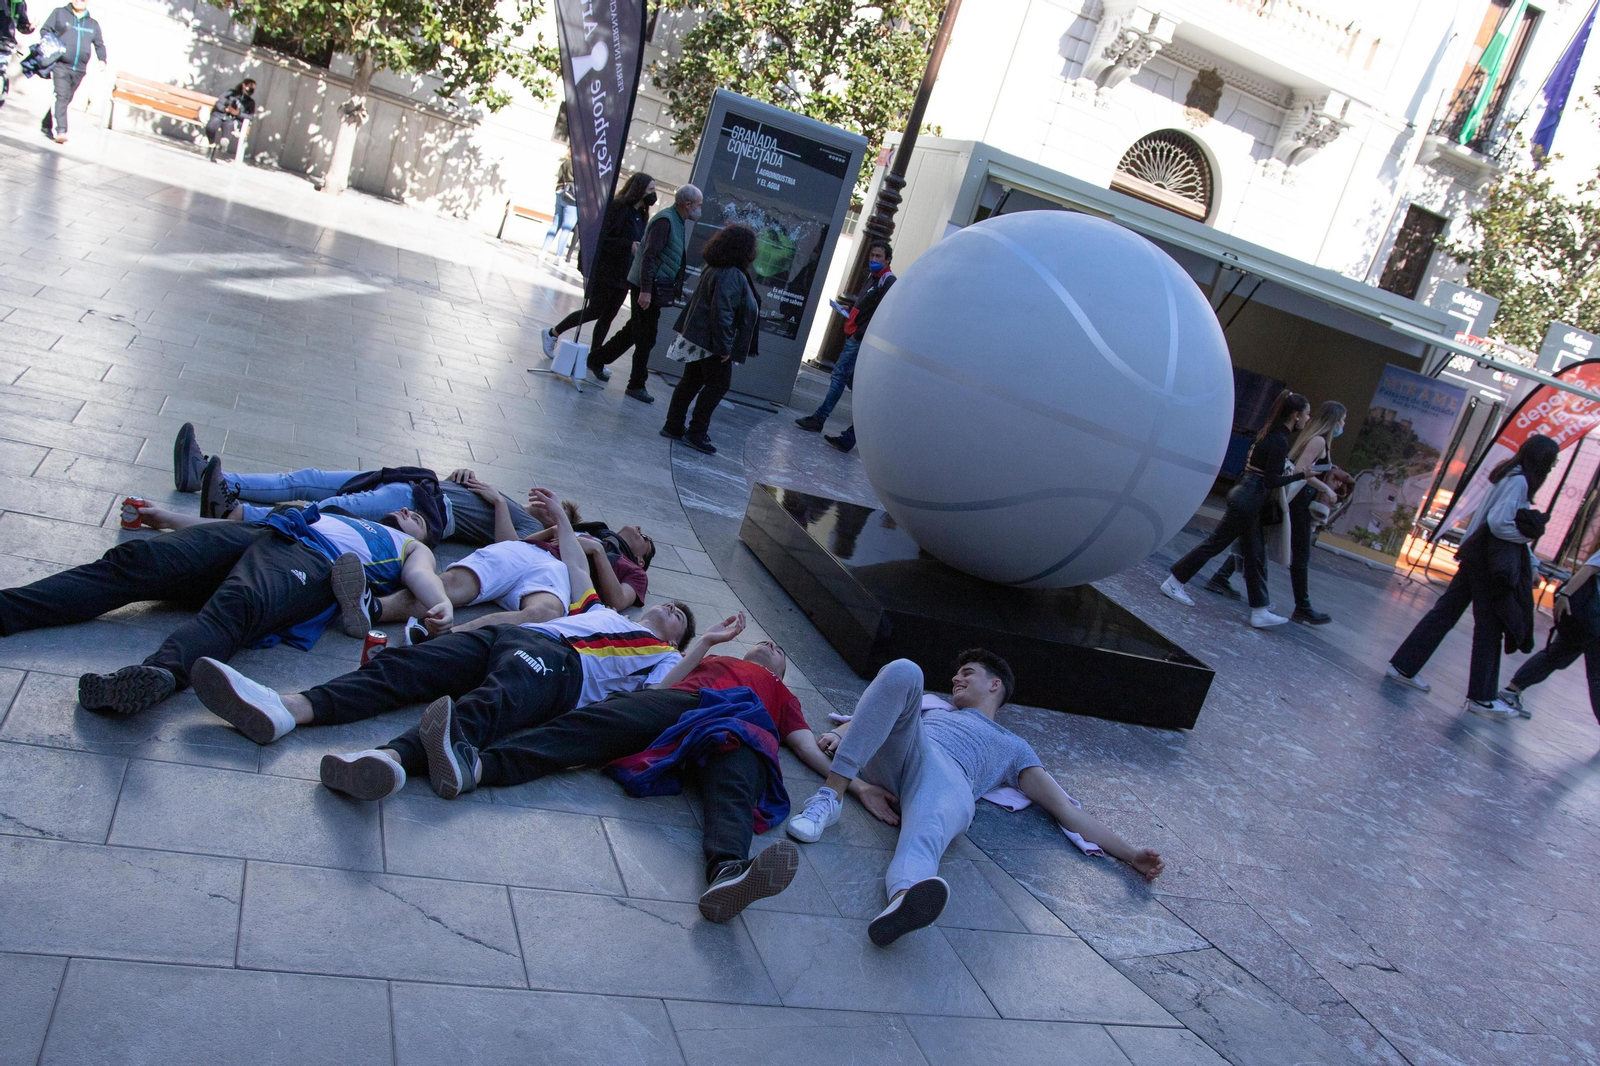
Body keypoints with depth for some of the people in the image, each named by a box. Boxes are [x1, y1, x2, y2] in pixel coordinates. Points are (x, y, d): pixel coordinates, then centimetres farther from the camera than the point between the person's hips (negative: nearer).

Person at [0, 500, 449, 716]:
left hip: (313, 562, -5)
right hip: (257, 533, 6)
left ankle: (160, 673, -65)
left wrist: (441, 603, -17)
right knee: (137, 558, -19)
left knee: (236, 607, -38)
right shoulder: (333, 513, 45)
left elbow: (421, 574, 7)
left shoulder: (411, 548, 32)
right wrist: (168, 517, 32)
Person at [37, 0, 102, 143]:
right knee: (61, 96, -17)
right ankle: (61, 130, -27)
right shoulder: (59, 13, 7)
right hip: (60, 64, -4)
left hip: (79, 69, 4)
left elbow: (99, 44, 19)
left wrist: (102, 60, 0)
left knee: (66, 99, 9)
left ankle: (47, 125, 25)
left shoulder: (93, 24, 15)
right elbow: (45, 30, 6)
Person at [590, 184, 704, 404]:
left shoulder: (677, 221, 12)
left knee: (635, 330, 17)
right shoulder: (665, 220, -18)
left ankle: (597, 359, 30)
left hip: (655, 288, 9)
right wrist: (645, 290, -27)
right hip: (648, 288, -9)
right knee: (646, 338, -1)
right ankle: (636, 385, 10)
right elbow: (649, 256, -23)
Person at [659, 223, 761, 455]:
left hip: (698, 338, 10)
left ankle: (673, 426, 20)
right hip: (713, 342, -10)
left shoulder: (714, 269, 10)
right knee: (718, 384, 0)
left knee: (691, 381, 14)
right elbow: (721, 313, -28)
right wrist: (724, 346, -23)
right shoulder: (731, 276, -22)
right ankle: (696, 432, 3)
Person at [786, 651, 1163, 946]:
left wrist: (1129, 852, 15)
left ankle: (904, 896, -76)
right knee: (903, 671, -27)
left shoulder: (1012, 748, 36)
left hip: (948, 778, -2)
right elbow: (875, 713, 33)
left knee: (926, 837, -40)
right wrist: (840, 733, 9)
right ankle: (831, 795, -38)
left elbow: (1065, 808, 28)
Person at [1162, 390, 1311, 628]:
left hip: (1245, 494, 10)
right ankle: (1173, 582, 10)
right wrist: (1299, 475, -13)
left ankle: (1260, 612, 17)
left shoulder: (1269, 432, 10)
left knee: (1256, 555, 12)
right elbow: (1271, 481, -19)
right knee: (1216, 543, 0)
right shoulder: (1279, 441, -18)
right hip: (1249, 499, -10)